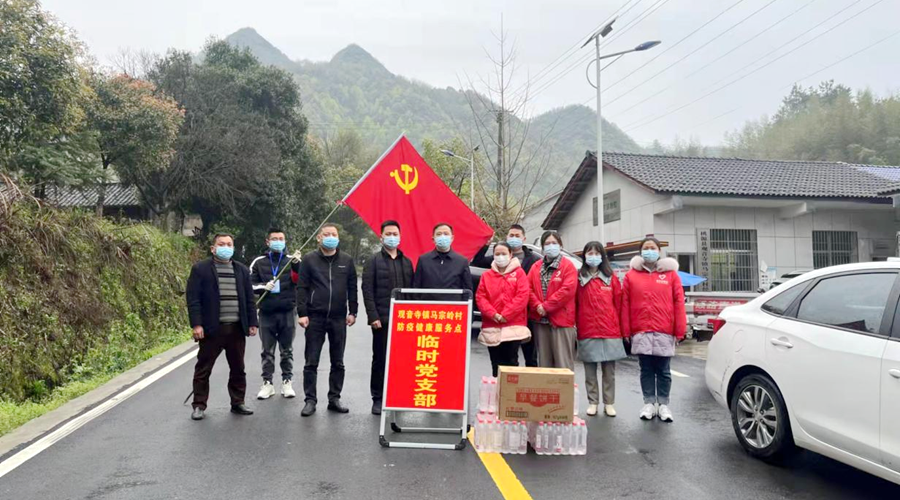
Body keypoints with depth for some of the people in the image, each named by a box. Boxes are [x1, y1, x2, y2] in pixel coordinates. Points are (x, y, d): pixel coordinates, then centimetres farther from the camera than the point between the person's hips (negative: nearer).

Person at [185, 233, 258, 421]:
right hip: (212, 328, -4)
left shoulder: (242, 270, 12)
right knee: (203, 369, 4)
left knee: (238, 369, 11)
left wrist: (252, 323, 5)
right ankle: (199, 405, 16)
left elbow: (249, 299, 12)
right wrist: (196, 324, -14)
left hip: (237, 328, 4)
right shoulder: (200, 269, -1)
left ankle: (238, 403, 23)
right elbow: (193, 298, -6)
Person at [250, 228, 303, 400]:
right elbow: (251, 284, 7)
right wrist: (264, 287, -13)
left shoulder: (292, 260, 4)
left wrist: (297, 265, -29)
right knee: (267, 350, 7)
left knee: (287, 350, 8)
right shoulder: (259, 262, 7)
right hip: (266, 312, 1)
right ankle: (267, 383, 16)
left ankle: (287, 382, 17)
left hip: (287, 312, -1)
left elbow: (298, 280, -11)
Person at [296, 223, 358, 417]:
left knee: (338, 362, 9)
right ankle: (310, 400, 11)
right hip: (315, 318, -2)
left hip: (338, 318, 2)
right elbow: (302, 288, -1)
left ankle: (334, 399, 20)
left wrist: (352, 312, 4)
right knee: (311, 362, 2)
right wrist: (302, 313, -8)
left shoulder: (347, 260, 7)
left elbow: (352, 288, 9)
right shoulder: (309, 259, 1)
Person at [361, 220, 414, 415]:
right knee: (380, 359, 3)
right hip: (382, 319, -3)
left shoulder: (407, 262, 14)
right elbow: (367, 290, -5)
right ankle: (378, 398, 13)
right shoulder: (374, 261, 2)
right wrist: (373, 316, -13)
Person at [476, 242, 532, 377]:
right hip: (492, 326, 3)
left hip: (513, 326, -2)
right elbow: (480, 297, 3)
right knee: (496, 364, 7)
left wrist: (505, 315, -13)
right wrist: (494, 315, -11)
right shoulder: (486, 275, 10)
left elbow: (522, 296, -7)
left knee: (511, 362, -1)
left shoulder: (519, 272, 3)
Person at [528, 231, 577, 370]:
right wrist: (537, 306, -11)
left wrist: (546, 306, -14)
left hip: (561, 319, -5)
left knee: (562, 363, -5)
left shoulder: (568, 266, 0)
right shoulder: (536, 267, 14)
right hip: (540, 320, 5)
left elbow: (567, 290, -13)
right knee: (544, 361, 11)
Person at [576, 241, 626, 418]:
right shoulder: (579, 278, 3)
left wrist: (618, 326, 4)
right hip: (587, 332, 0)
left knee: (609, 370, 6)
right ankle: (592, 402, 16)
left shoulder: (611, 278, 6)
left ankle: (609, 403, 15)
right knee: (590, 370, 6)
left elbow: (618, 304, 6)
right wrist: (577, 326, 0)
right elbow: (574, 305, 3)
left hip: (610, 331, 1)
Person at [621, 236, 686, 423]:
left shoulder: (671, 274, 4)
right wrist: (626, 330, -1)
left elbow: (679, 303, 1)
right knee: (646, 370, 8)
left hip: (664, 332, -1)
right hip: (640, 332, 1)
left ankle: (663, 404, 18)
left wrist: (680, 330, -4)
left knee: (663, 370, 7)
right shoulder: (631, 275, 6)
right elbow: (625, 304, 3)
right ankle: (649, 403, 17)